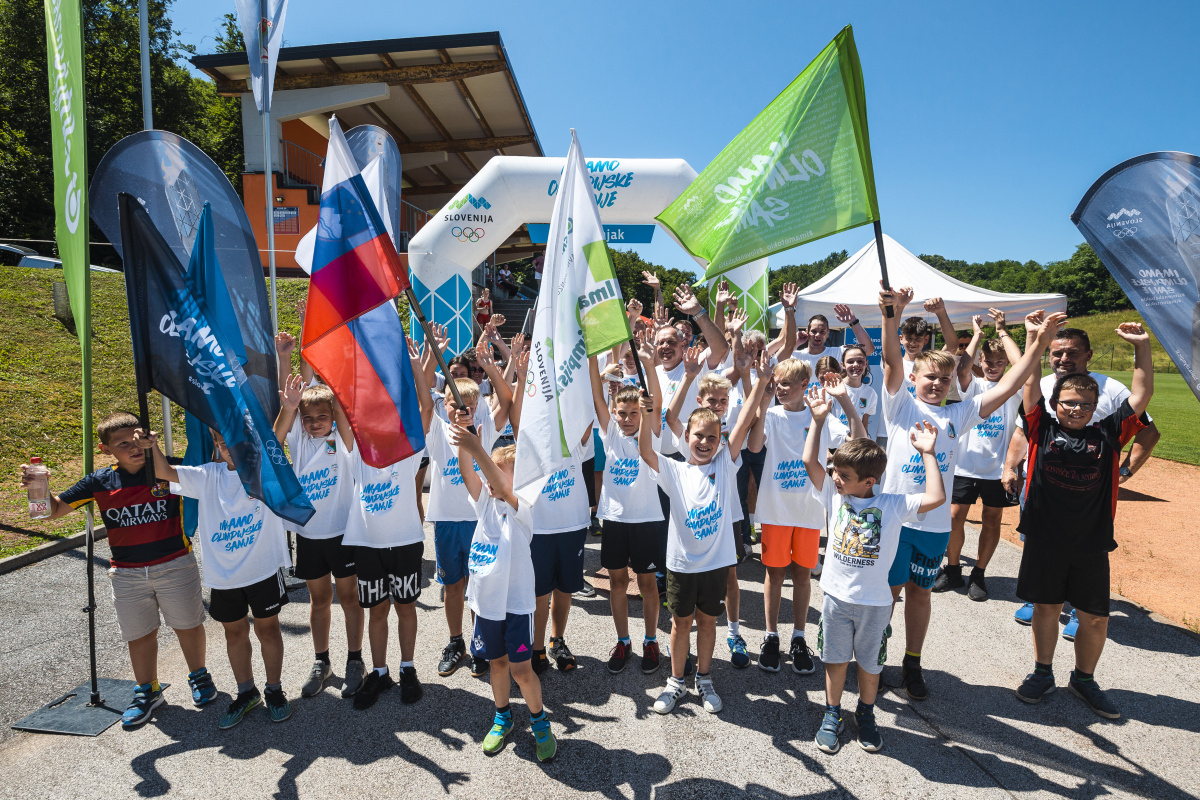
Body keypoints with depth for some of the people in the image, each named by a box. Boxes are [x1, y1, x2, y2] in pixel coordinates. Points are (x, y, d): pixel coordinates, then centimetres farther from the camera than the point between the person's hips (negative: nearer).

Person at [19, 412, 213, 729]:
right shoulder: (100, 481, -3)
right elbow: (56, 509, 3)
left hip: (175, 565, -2)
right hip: (127, 574, 3)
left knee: (188, 626, 12)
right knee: (138, 634, 15)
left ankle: (198, 675, 36)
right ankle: (147, 691, 36)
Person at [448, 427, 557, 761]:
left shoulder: (521, 508, -13)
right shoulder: (485, 502, 4)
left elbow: (503, 488, -34)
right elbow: (467, 474, -13)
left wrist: (476, 448, -47)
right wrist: (463, 445, -34)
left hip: (516, 602, -5)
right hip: (486, 599, 5)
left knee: (521, 669, 0)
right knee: (497, 662, 18)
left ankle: (540, 721, 23)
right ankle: (502, 718, 38)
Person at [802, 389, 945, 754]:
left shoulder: (892, 505, -9)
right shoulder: (834, 497, -5)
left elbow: (936, 497, -20)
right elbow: (810, 461, -12)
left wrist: (927, 454, -17)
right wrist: (818, 419, -14)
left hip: (874, 601, -1)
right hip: (836, 597, 1)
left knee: (870, 662, 17)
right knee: (835, 659, 15)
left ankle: (866, 714, 40)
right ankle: (833, 714, 34)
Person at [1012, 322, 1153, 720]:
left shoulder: (1107, 434, 4)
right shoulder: (1043, 429, 0)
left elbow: (1141, 395, 2)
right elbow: (1030, 384, -5)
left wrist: (1142, 347, -5)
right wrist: (1036, 341, -11)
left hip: (1091, 544, 2)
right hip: (1044, 540, -1)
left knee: (1095, 618, 9)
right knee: (1046, 608, 12)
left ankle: (1084, 679, 31)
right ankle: (1042, 673, 31)